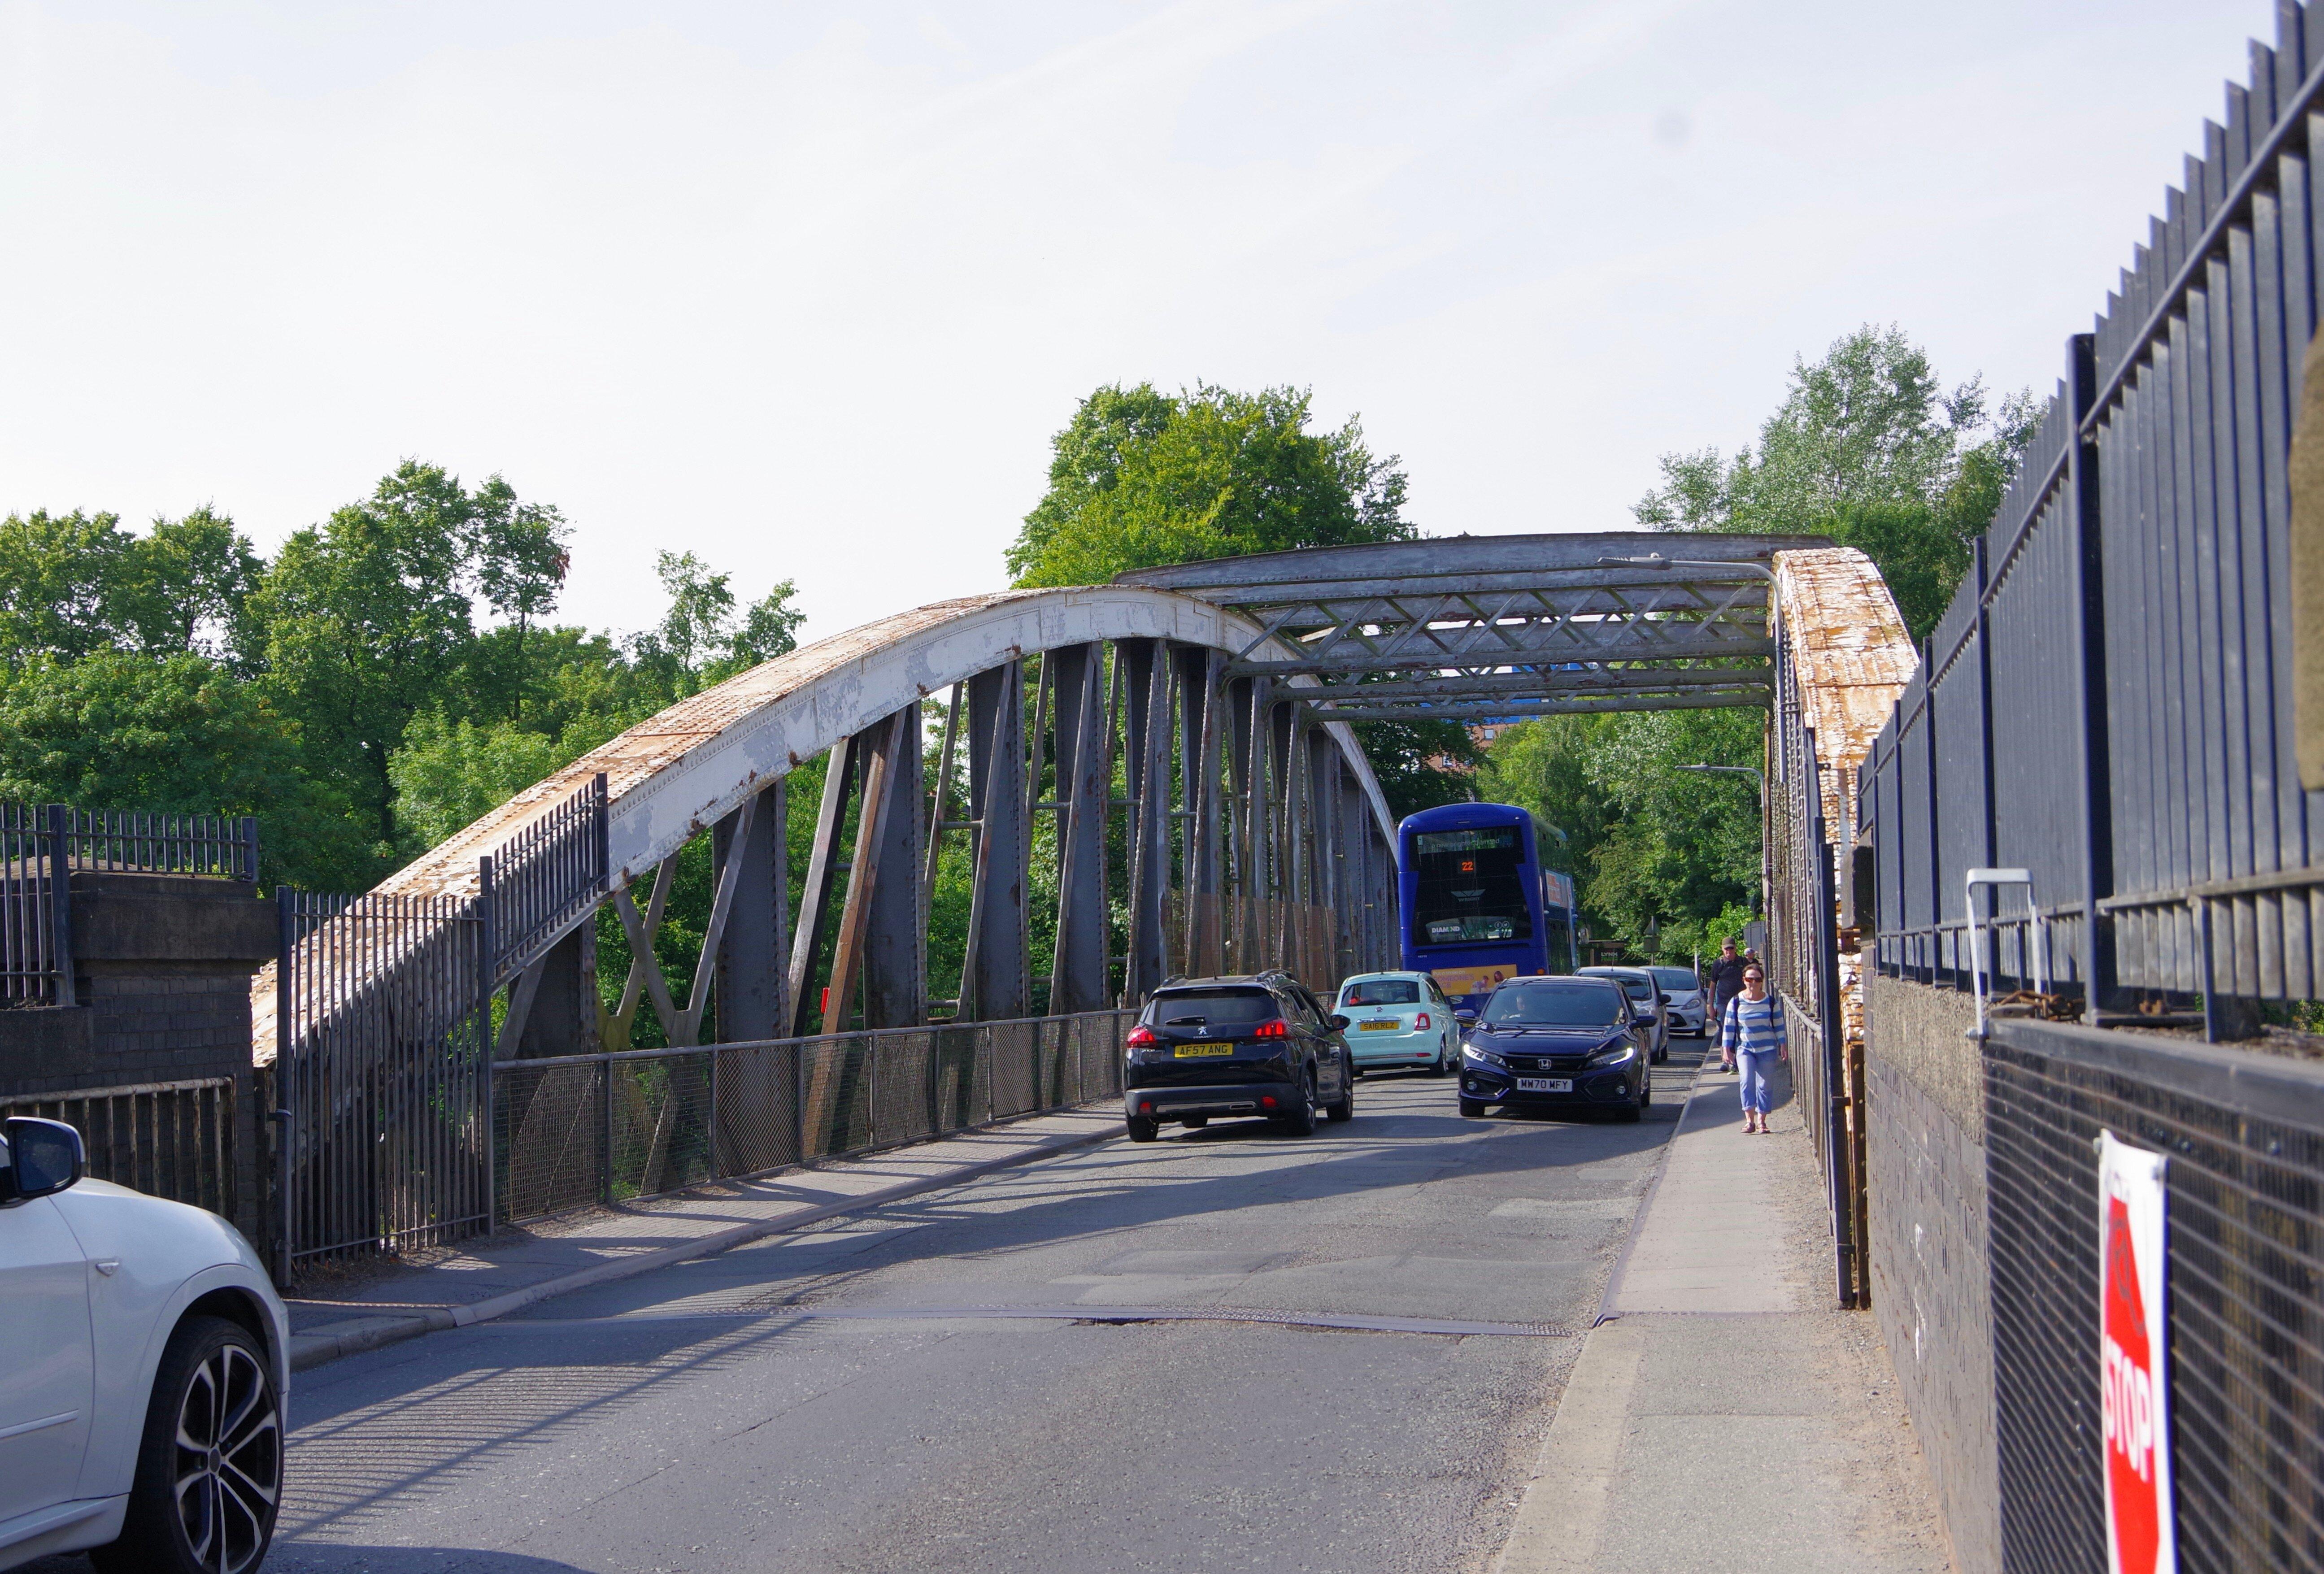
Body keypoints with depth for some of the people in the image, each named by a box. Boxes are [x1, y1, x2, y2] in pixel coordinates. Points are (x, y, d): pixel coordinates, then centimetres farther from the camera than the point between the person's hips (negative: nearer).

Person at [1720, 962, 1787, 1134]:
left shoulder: (1771, 1002, 1)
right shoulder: (1736, 1002, -1)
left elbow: (1779, 1025, 7)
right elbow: (1728, 1028, 2)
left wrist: (1783, 1046, 3)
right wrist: (1726, 1049, -3)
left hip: (1767, 1049, 1)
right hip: (1745, 1048, -1)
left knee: (1763, 1085, 0)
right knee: (1747, 1081, -18)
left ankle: (1761, 1121, 7)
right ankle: (1749, 1119, -17)